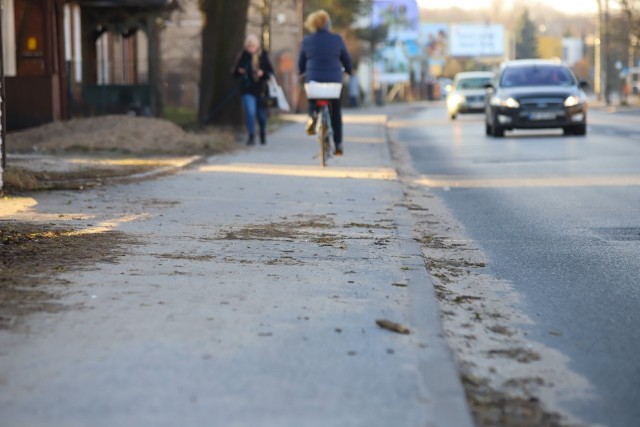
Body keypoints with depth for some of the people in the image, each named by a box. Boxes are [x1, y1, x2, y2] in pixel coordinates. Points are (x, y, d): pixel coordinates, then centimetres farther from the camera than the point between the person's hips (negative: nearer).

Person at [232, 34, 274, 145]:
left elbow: (270, 71, 4)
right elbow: (235, 73, 3)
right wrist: (239, 71, -19)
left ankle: (263, 135, 37)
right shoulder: (243, 56, -1)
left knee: (261, 114, 12)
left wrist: (263, 73, -15)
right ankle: (251, 136, -7)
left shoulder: (263, 56, 1)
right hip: (248, 90, -1)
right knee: (250, 112, -18)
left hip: (261, 90, 2)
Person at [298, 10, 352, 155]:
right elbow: (347, 60, 8)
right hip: (334, 80, 0)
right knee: (336, 114, 13)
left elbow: (301, 63, 10)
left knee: (312, 99, 31)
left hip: (313, 79, 0)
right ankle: (338, 144, 15)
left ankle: (312, 114, -1)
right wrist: (348, 70, 30)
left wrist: (302, 72, 32)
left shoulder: (307, 41, 1)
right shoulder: (337, 39, 0)